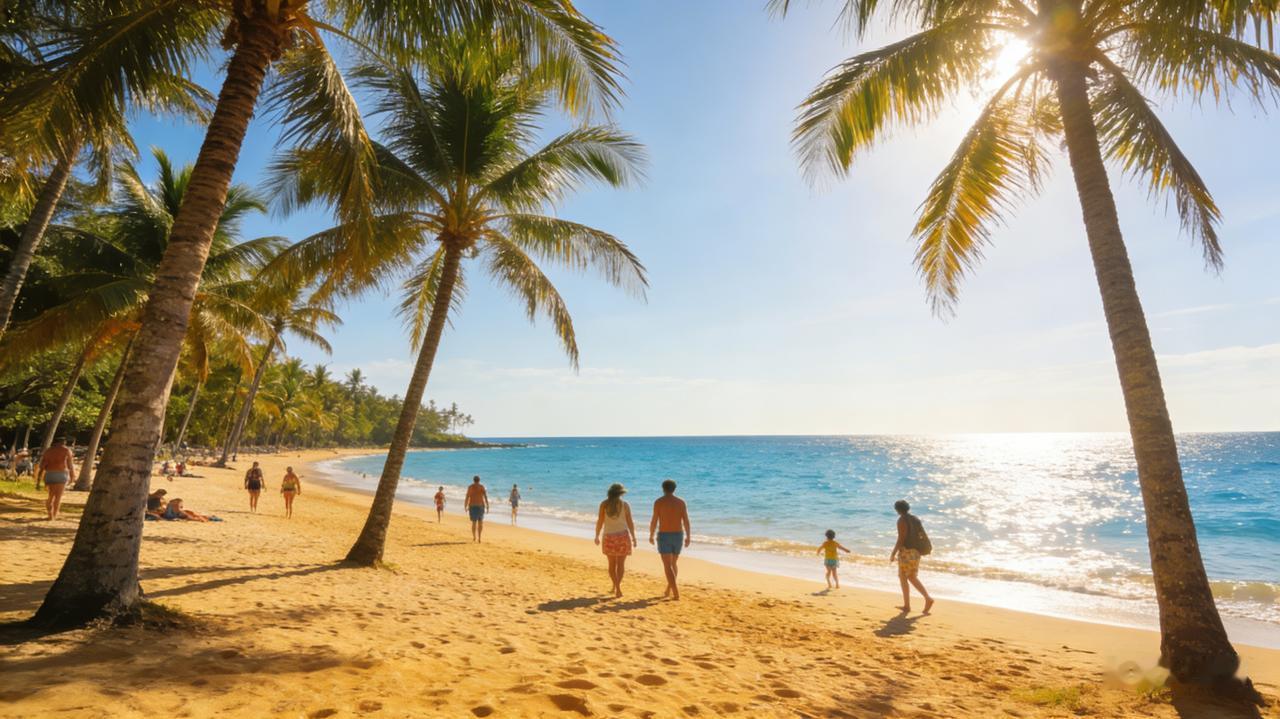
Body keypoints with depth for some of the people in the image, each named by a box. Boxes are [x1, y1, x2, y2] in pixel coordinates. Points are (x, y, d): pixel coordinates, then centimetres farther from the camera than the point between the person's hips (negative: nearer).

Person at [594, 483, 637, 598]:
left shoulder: (604, 504, -4)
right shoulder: (625, 505, -5)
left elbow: (600, 521, -4)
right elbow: (630, 523, -4)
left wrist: (597, 536, 8)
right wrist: (634, 537, 6)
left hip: (609, 537, 1)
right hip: (623, 536, -1)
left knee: (612, 564, 15)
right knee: (621, 563, 8)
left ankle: (617, 587, 14)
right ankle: (617, 586, -3)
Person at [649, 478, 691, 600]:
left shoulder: (659, 502, -6)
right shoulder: (681, 502, 2)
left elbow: (654, 521, -8)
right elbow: (686, 521, -1)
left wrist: (651, 536, 6)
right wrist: (688, 537, 8)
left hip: (664, 536, -4)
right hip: (678, 535, 4)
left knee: (668, 566, -2)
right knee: (673, 564, 20)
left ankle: (676, 593, -10)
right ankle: (668, 590, 27)